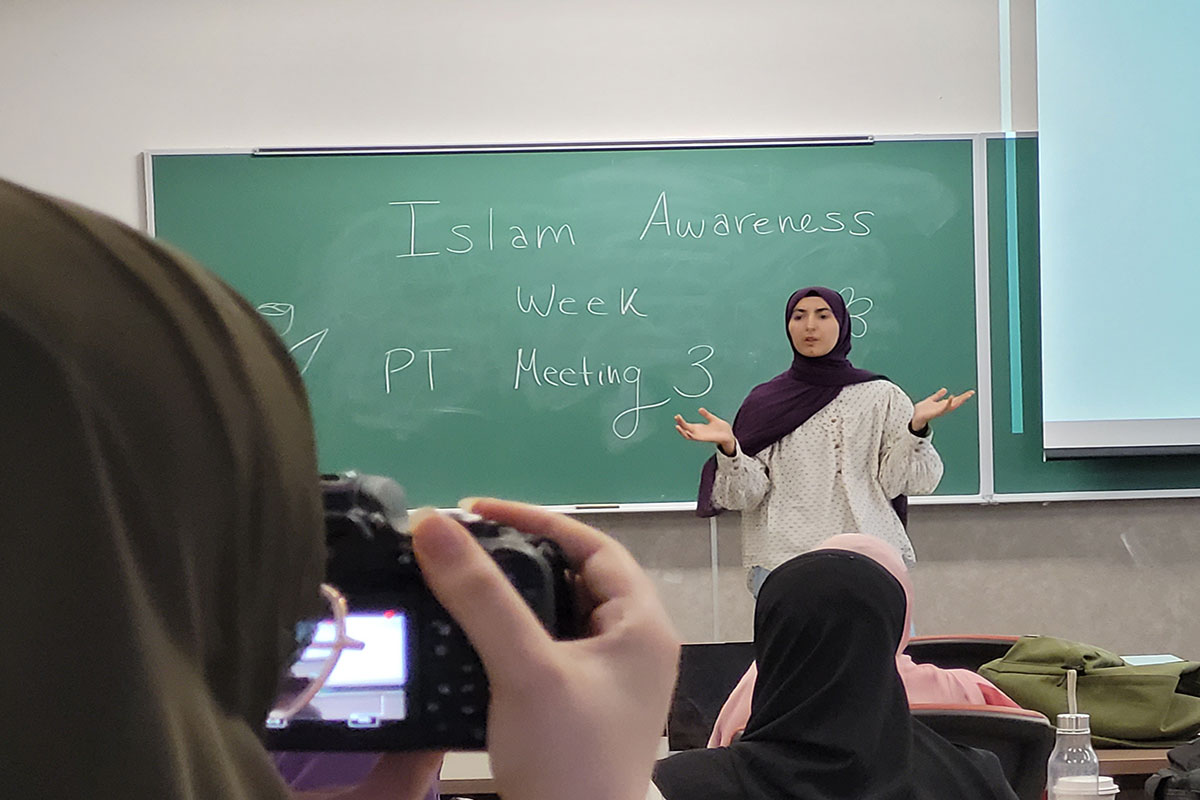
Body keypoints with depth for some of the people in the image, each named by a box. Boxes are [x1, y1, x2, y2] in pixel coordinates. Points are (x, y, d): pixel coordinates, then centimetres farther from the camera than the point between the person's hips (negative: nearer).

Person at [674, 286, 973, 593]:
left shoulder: (881, 396, 8)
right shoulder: (764, 402, 9)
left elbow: (895, 481, 1)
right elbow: (746, 494, 1)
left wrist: (917, 426, -14)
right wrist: (728, 447, -17)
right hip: (781, 557, 0)